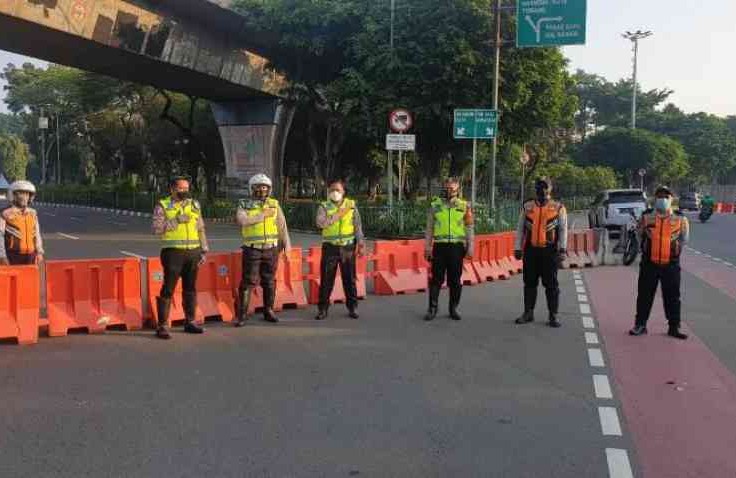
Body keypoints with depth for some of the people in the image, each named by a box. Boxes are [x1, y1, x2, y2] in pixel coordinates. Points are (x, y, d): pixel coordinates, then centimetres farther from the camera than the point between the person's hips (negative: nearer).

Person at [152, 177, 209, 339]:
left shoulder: (194, 204, 12)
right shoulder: (163, 206, -1)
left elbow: (201, 229, 15)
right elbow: (157, 229, -11)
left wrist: (204, 251, 10)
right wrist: (176, 220, -18)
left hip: (193, 253, 5)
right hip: (173, 252, -4)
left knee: (190, 289, 11)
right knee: (168, 289, -5)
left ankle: (190, 322, 21)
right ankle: (162, 326, -2)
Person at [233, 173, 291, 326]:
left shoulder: (274, 204, 8)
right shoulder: (244, 204, 1)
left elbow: (282, 224, 8)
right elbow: (241, 221, -17)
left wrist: (286, 243, 3)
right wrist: (263, 215, -16)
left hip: (271, 248, 3)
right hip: (252, 249, -3)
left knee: (269, 281, 10)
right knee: (248, 282, -6)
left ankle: (268, 311, 21)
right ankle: (242, 315, -2)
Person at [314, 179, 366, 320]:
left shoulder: (351, 205, 5)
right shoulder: (324, 206, 1)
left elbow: (357, 225, 6)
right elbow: (320, 223, -17)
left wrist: (361, 244, 0)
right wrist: (338, 215, -19)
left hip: (348, 247, 1)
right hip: (330, 247, -1)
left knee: (349, 278, 7)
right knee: (326, 279, 2)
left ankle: (352, 307, 18)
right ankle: (322, 309, 11)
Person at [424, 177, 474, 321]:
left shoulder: (464, 206, 5)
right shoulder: (435, 205, 6)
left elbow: (469, 228, 6)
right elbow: (429, 228, 8)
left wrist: (470, 247, -1)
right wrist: (427, 247, 4)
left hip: (457, 247, 0)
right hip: (439, 246, 0)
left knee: (455, 279, 6)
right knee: (436, 278, 0)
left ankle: (453, 309, 17)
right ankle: (432, 308, 9)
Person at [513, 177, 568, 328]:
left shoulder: (558, 208, 2)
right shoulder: (527, 207, 8)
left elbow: (563, 230, -1)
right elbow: (520, 229, 10)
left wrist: (563, 250, -8)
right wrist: (517, 248, 5)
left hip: (550, 250, -2)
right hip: (530, 250, 3)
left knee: (551, 284, 2)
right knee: (529, 282, 9)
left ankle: (553, 316, 8)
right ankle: (528, 313, 19)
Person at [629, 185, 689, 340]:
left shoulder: (680, 219, -1)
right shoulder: (646, 217, -1)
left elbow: (684, 239, 13)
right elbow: (640, 235, 13)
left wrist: (675, 250, 9)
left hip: (671, 265, 0)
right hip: (649, 264, 0)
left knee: (672, 297, 6)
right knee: (644, 295, 6)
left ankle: (674, 327, 16)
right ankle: (640, 324, 17)